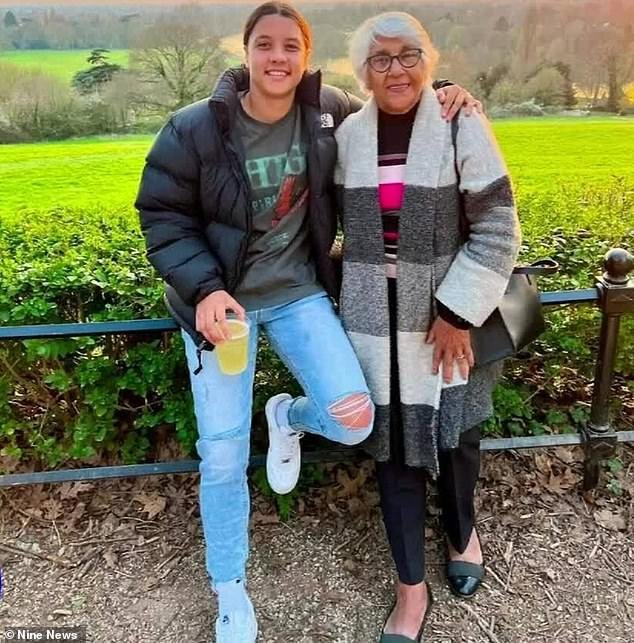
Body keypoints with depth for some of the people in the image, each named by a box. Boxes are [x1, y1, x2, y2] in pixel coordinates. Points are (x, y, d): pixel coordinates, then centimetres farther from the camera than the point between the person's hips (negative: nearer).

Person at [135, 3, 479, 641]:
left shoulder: (329, 110, -3)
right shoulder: (194, 128, -10)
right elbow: (163, 217, -5)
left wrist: (438, 94, -2)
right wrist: (204, 288, -20)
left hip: (298, 291, 2)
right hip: (220, 297, -1)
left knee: (354, 420, -16)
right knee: (222, 455, 0)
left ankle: (287, 415, 23)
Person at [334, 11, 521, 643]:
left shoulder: (461, 127, -7)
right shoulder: (347, 135, 4)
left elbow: (497, 230, -9)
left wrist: (457, 312, -14)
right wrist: (350, 288, 10)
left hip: (447, 317, -2)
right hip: (374, 319, 3)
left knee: (453, 432, 12)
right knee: (393, 444, 6)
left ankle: (463, 533, 45)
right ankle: (411, 587, 24)